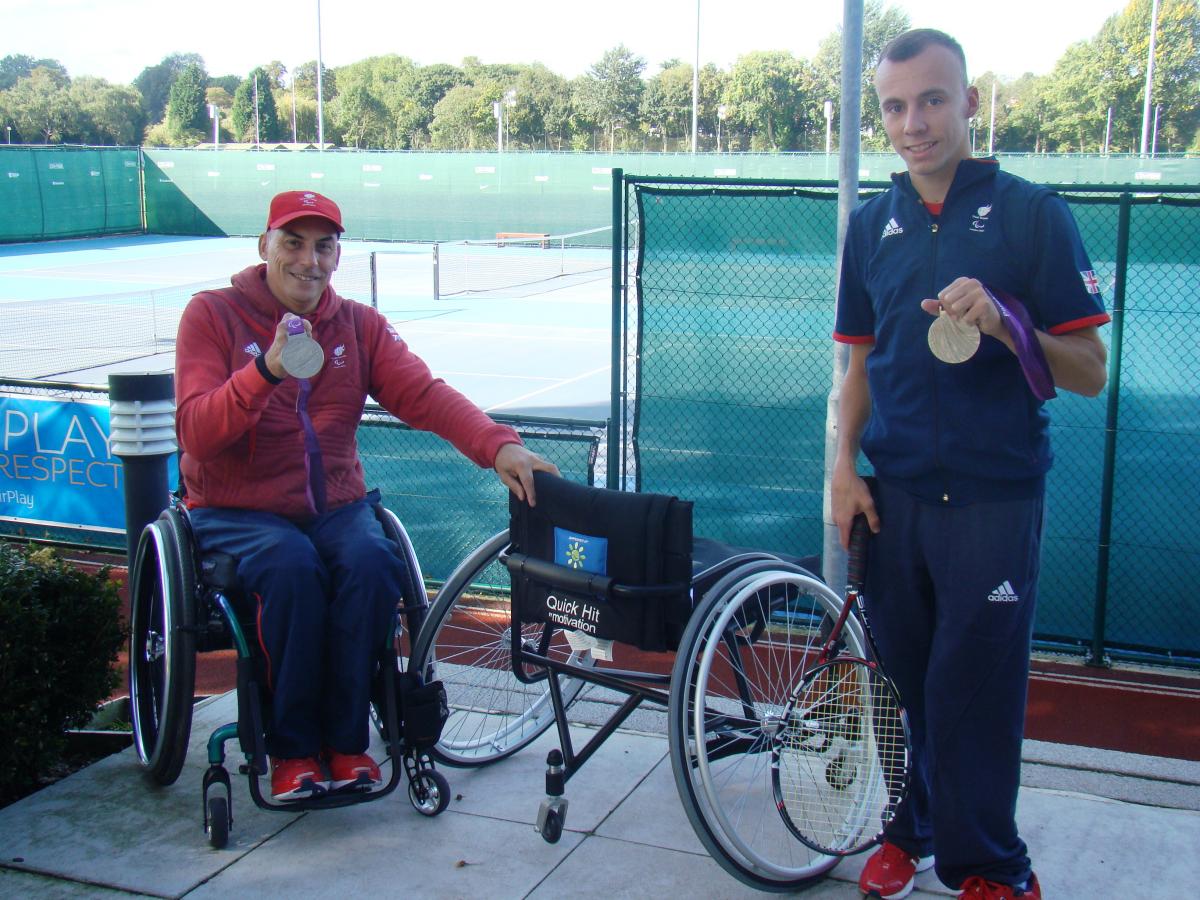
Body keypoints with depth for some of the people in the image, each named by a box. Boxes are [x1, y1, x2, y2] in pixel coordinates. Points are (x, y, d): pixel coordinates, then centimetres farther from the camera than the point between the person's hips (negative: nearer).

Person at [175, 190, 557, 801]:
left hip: (335, 505, 3)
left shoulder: (359, 326, 6)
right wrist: (266, 371, -33)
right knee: (293, 568, -33)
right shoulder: (213, 316, -3)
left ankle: (344, 740, -11)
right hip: (237, 510, -3)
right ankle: (292, 749, -15)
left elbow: (423, 394, -11)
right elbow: (196, 433, -16)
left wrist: (498, 446, -29)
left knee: (373, 563, -28)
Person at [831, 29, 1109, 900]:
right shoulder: (872, 225, 9)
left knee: (976, 691, 1)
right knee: (905, 678, 11)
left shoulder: (1033, 213, -4)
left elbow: (1089, 373, -6)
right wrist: (845, 464, 5)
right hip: (895, 494, 4)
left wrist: (1005, 321, -23)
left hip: (993, 495, -4)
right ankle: (919, 827, 30)